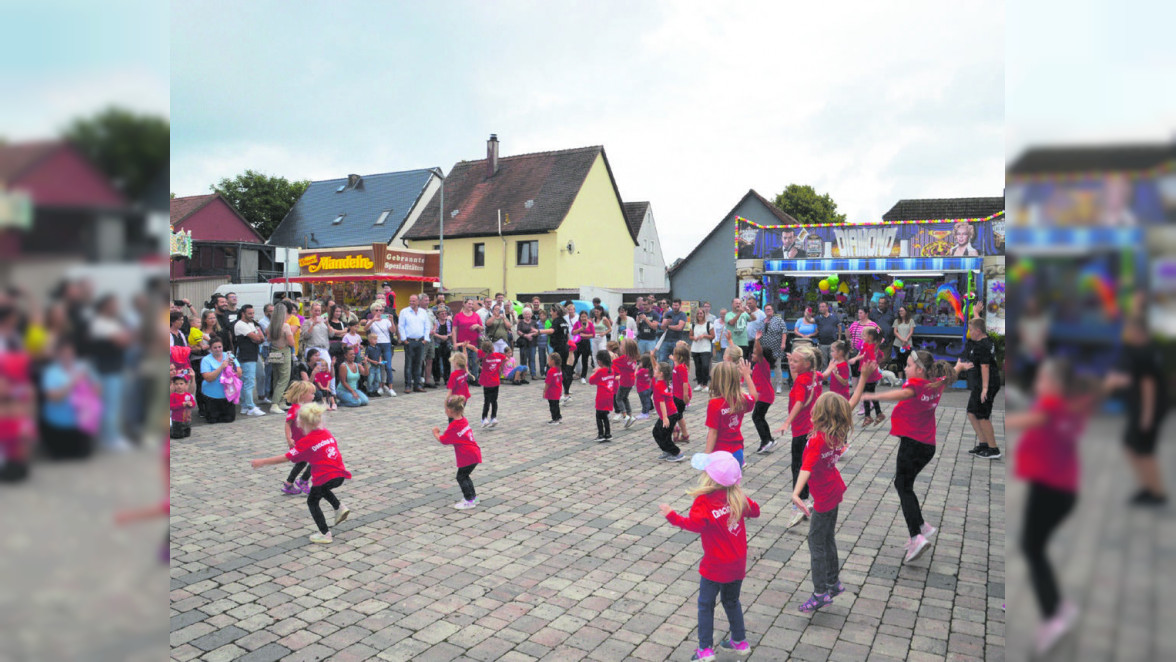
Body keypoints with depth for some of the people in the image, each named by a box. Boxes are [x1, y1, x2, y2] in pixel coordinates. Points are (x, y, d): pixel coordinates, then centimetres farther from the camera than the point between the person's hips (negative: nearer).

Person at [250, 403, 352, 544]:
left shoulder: (306, 442, -9)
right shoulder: (327, 433, 8)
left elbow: (285, 457, -8)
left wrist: (262, 462, -1)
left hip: (325, 478, -7)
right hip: (340, 475, 7)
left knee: (312, 502, 16)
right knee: (321, 490, 36)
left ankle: (325, 534, 16)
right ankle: (340, 507, 19)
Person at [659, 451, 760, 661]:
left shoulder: (704, 501, -23)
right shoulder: (738, 497, -4)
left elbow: (695, 523, -38)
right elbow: (754, 510, 10)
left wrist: (672, 516, -30)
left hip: (715, 567, -6)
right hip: (738, 563, 6)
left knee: (705, 604, 9)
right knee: (732, 601, 24)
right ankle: (740, 642, 35)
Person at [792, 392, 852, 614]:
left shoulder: (817, 440, -28)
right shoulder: (836, 436, -4)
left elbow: (807, 468, -39)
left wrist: (796, 494, -48)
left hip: (824, 498, -8)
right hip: (835, 490, 8)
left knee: (816, 542, 1)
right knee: (828, 538, 21)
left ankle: (820, 594, 6)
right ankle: (834, 583, 34)